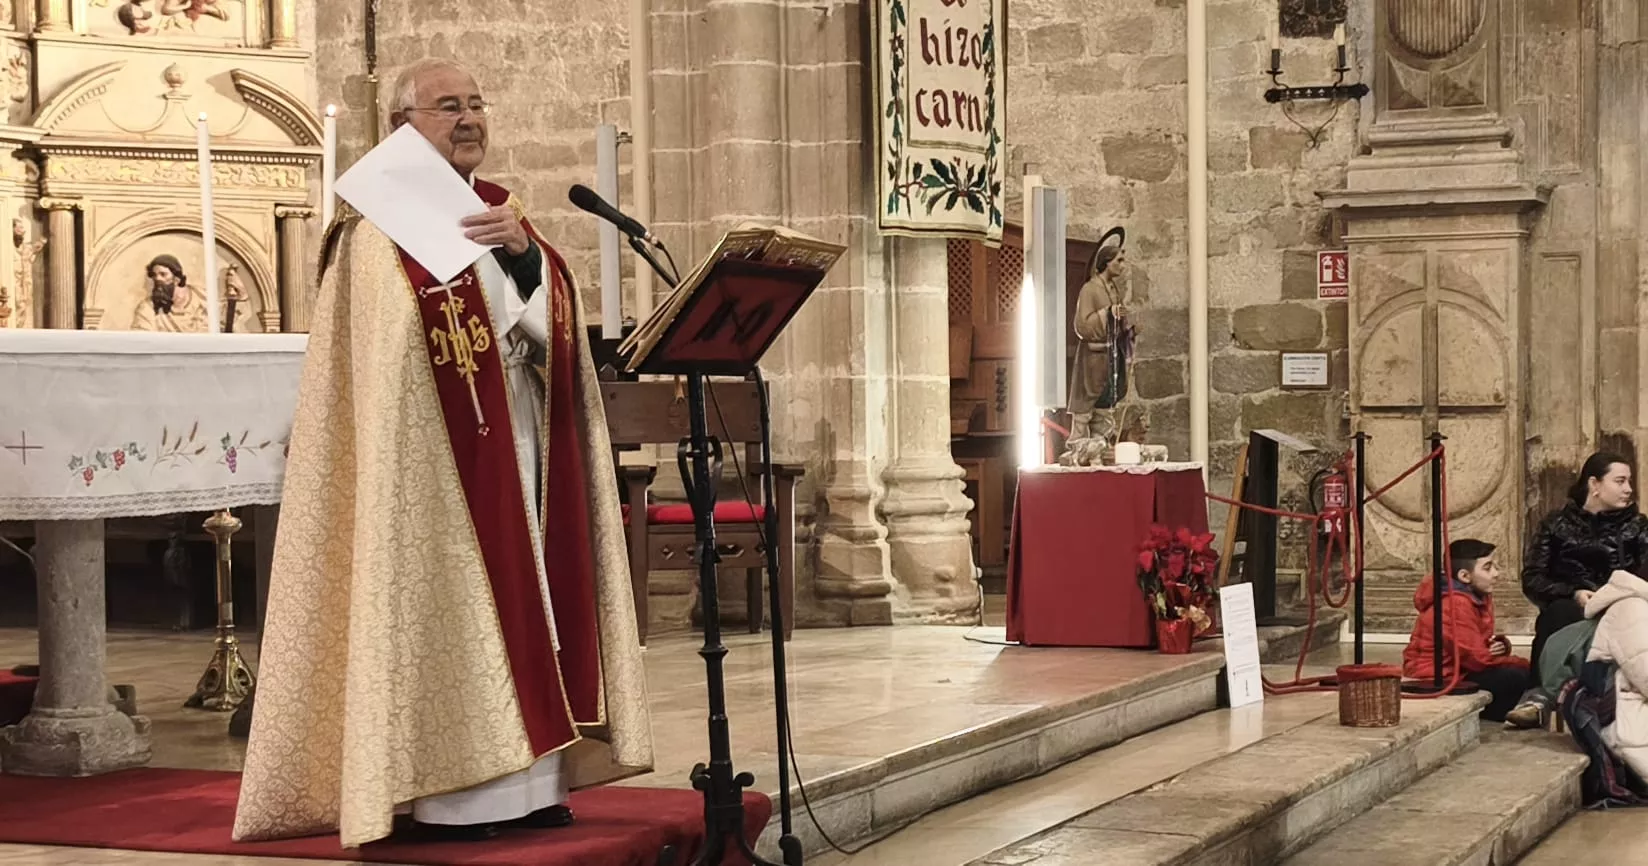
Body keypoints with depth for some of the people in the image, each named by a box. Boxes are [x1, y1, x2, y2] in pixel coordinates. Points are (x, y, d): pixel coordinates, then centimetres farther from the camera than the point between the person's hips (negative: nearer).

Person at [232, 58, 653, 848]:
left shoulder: (499, 210, 17)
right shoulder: (380, 227, -5)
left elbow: (546, 315, 1)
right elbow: (401, 352, -15)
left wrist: (522, 251, -16)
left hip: (517, 448, 7)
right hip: (439, 457, -7)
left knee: (516, 604, 6)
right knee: (445, 607, -8)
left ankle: (521, 784, 10)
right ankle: (448, 797, -4)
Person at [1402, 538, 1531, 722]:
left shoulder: (1480, 596, 8)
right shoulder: (1456, 604, -22)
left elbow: (1481, 643, 16)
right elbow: (1476, 658, -22)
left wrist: (1499, 645, -9)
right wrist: (1523, 664, -11)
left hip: (1460, 672, 10)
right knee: (1517, 678, -19)